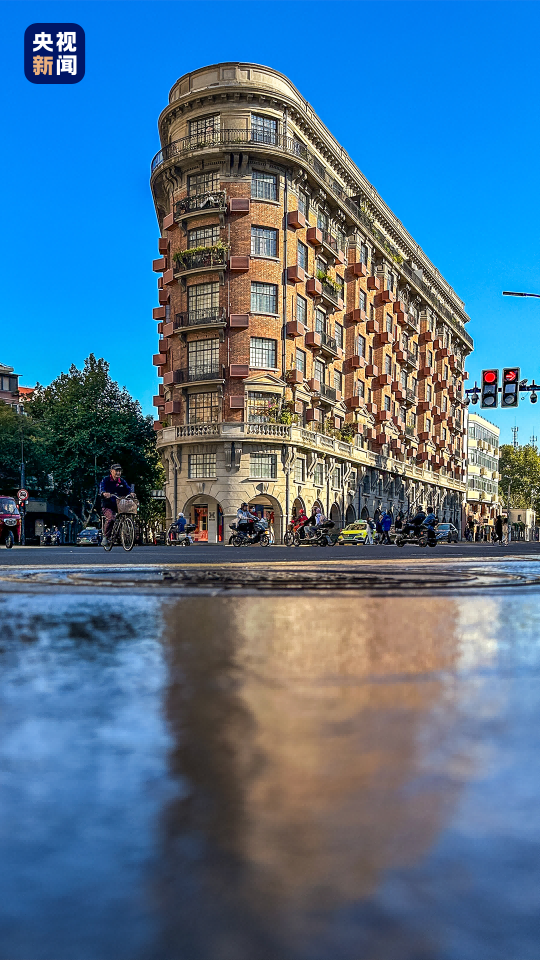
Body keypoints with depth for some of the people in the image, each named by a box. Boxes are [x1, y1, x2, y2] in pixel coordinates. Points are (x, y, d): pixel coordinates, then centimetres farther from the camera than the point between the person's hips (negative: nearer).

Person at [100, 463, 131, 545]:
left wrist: (130, 493, -26)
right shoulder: (105, 480, 0)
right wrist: (104, 493, -40)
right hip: (107, 506, -4)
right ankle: (105, 537, -11)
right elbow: (101, 488, -17)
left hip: (119, 505, 4)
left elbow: (128, 489, -2)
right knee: (111, 519, -30)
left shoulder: (122, 482, 12)